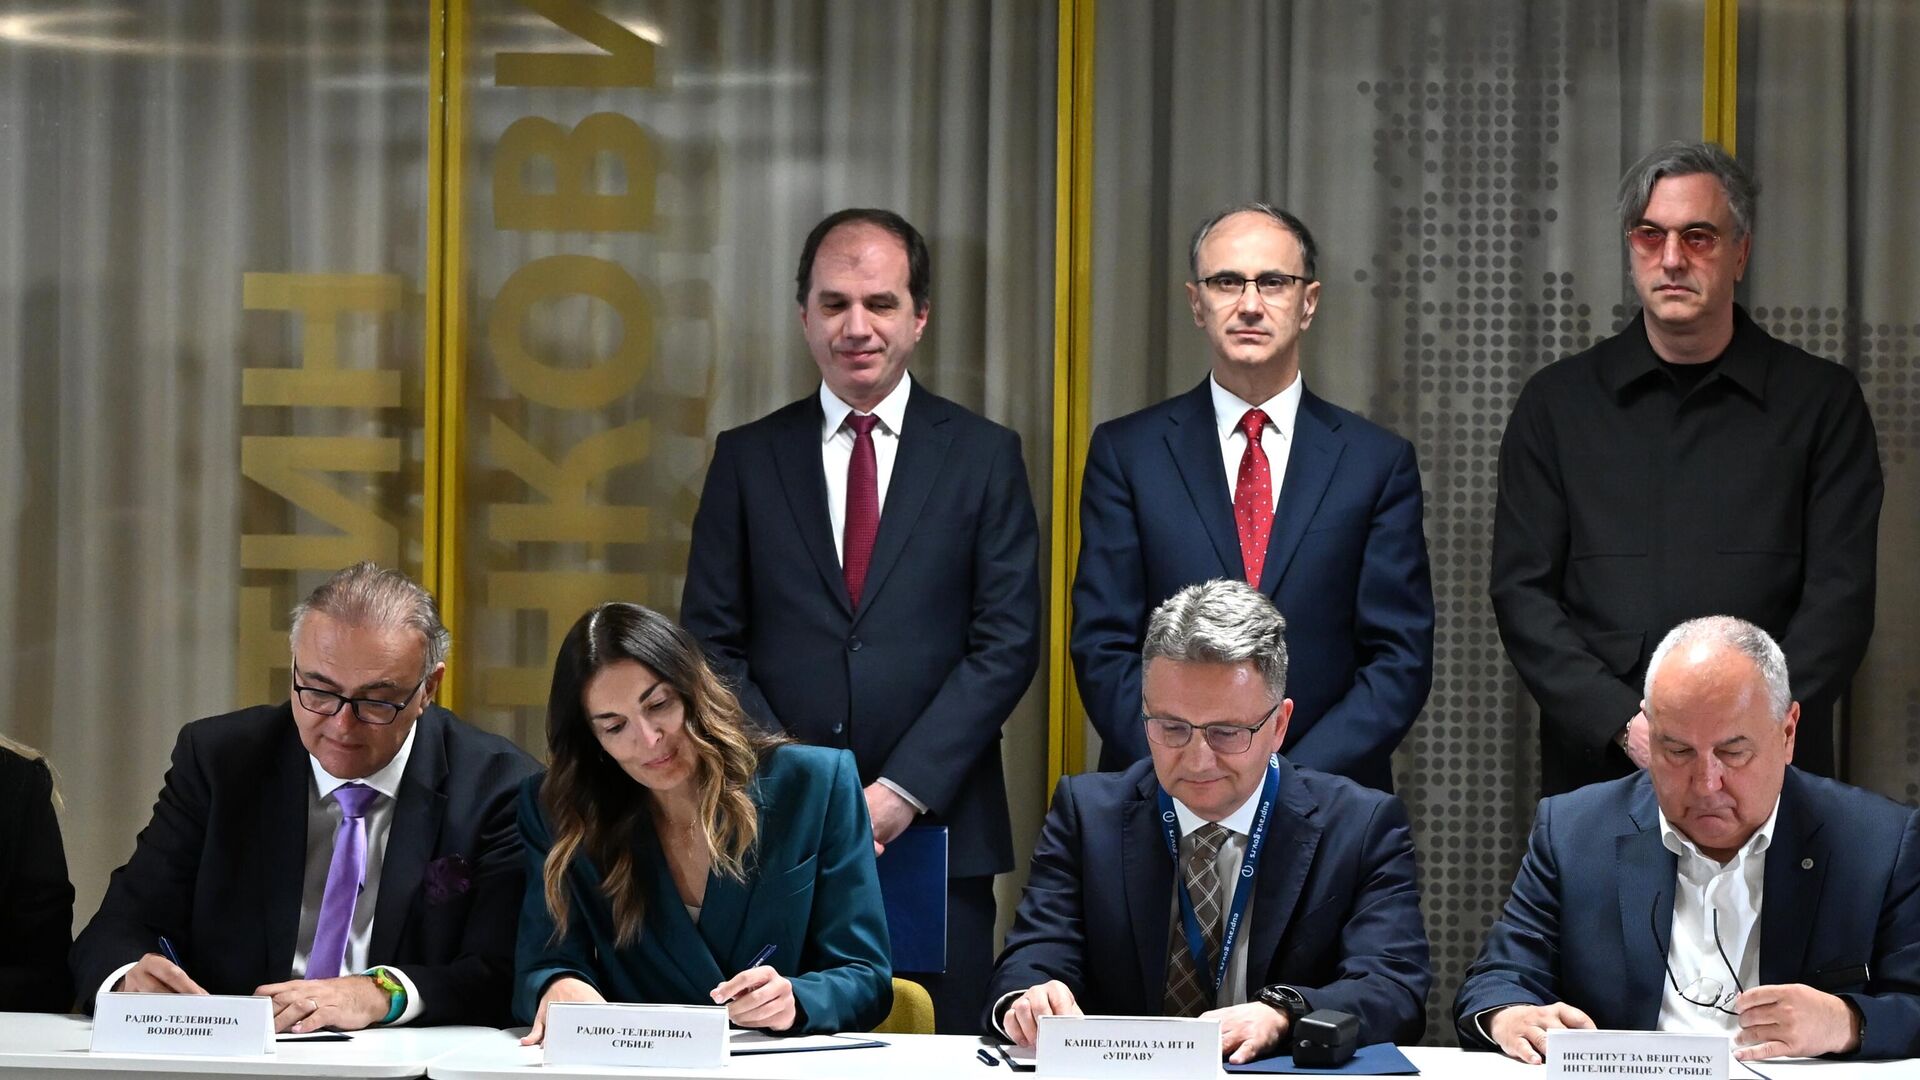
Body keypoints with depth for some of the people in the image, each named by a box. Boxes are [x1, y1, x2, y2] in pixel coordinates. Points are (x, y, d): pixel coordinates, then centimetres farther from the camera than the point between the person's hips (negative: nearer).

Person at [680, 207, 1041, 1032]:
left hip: (938, 832, -1)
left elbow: (1007, 643, -1)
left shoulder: (983, 457, 6)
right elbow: (710, 643, 6)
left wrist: (902, 791, -10)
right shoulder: (748, 458, 9)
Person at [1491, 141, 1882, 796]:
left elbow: (1839, 595, 0)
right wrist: (1625, 725, -10)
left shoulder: (1822, 402, 7)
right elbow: (1522, 593, 4)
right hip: (1596, 766, 1)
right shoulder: (1558, 403, 10)